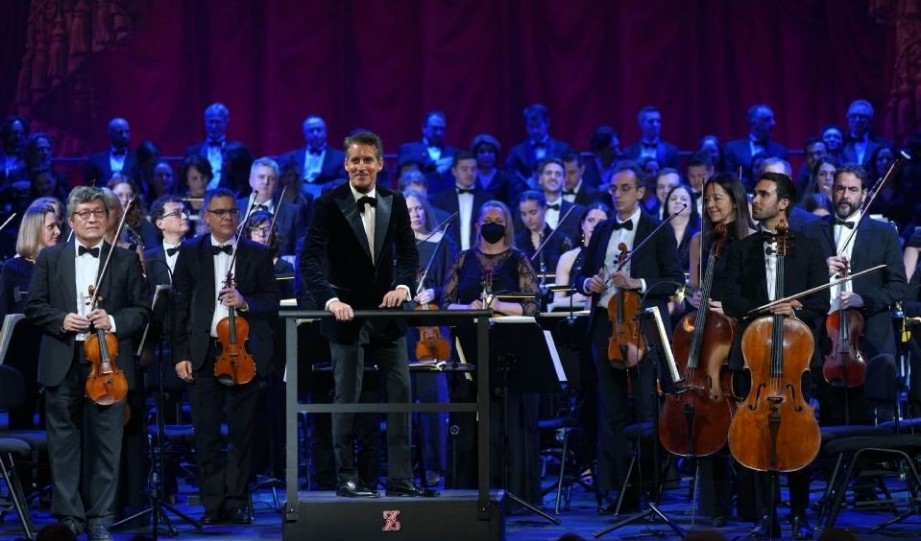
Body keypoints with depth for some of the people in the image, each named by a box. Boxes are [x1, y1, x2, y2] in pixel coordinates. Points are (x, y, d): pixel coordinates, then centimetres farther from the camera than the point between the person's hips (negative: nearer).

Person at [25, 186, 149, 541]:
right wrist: (60, 320, -11)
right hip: (62, 365, 0)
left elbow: (142, 309, 5)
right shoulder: (50, 258, 9)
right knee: (64, 443, 3)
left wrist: (114, 321, -12)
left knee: (106, 444, 2)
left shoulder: (126, 261, 7)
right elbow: (34, 307, 7)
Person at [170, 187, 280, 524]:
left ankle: (237, 501, 10)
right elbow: (179, 307, 4)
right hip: (203, 354, 0)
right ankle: (213, 503, 8)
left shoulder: (257, 254, 7)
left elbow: (272, 303, 4)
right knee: (206, 434, 2)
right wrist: (180, 354, -3)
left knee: (242, 431, 3)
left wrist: (245, 303, -16)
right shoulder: (190, 253, 7)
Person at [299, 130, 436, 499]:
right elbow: (310, 260, -18)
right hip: (348, 315, -4)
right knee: (347, 399, 2)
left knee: (401, 395, 3)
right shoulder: (329, 205, -9)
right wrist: (331, 299, -34)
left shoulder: (395, 203, 5)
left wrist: (403, 284, -20)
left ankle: (400, 478, 8)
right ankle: (347, 478, 11)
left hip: (387, 314, 4)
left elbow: (408, 253, 1)